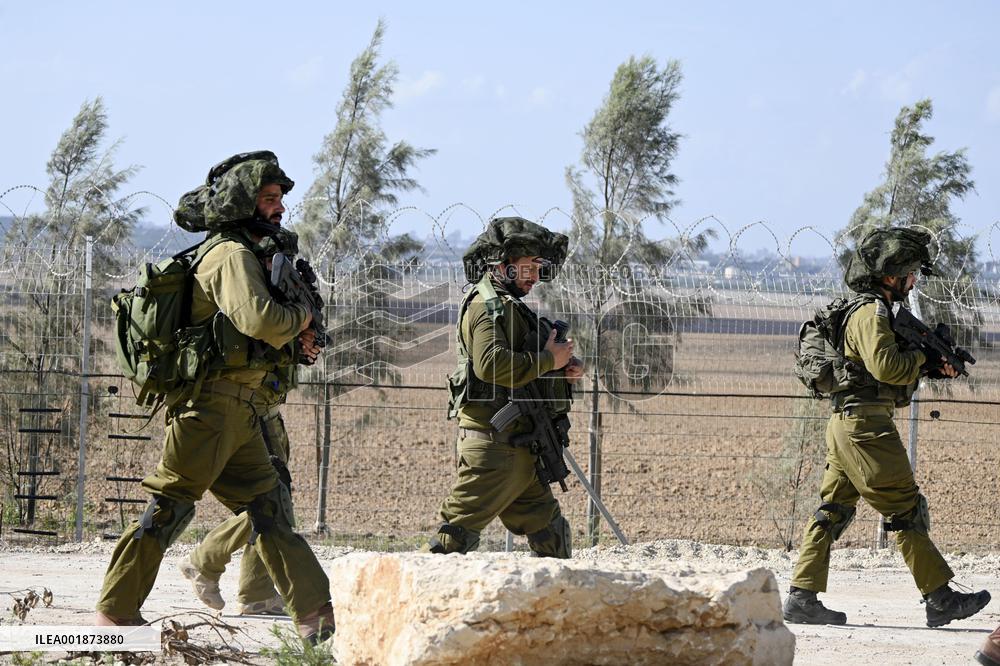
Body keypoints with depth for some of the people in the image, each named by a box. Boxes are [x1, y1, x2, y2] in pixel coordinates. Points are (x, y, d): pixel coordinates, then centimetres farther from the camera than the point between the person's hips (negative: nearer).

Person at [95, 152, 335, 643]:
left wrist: (292, 340, 8)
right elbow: (257, 318, -27)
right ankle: (115, 611, -1)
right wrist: (299, 319, -8)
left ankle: (314, 612, 7)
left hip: (237, 412, 10)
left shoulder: (245, 254, 19)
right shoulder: (231, 255, -12)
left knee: (268, 504, 7)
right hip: (209, 403, -10)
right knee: (170, 505, -6)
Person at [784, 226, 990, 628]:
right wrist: (925, 361, -9)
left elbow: (892, 369, 23)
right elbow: (885, 366, -24)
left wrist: (928, 367, 8)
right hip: (866, 425, -10)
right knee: (905, 509, -5)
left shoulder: (873, 311, 20)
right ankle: (940, 599, -3)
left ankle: (802, 598, 6)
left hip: (845, 425, 10)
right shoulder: (871, 312, -12)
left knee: (833, 511, 8)